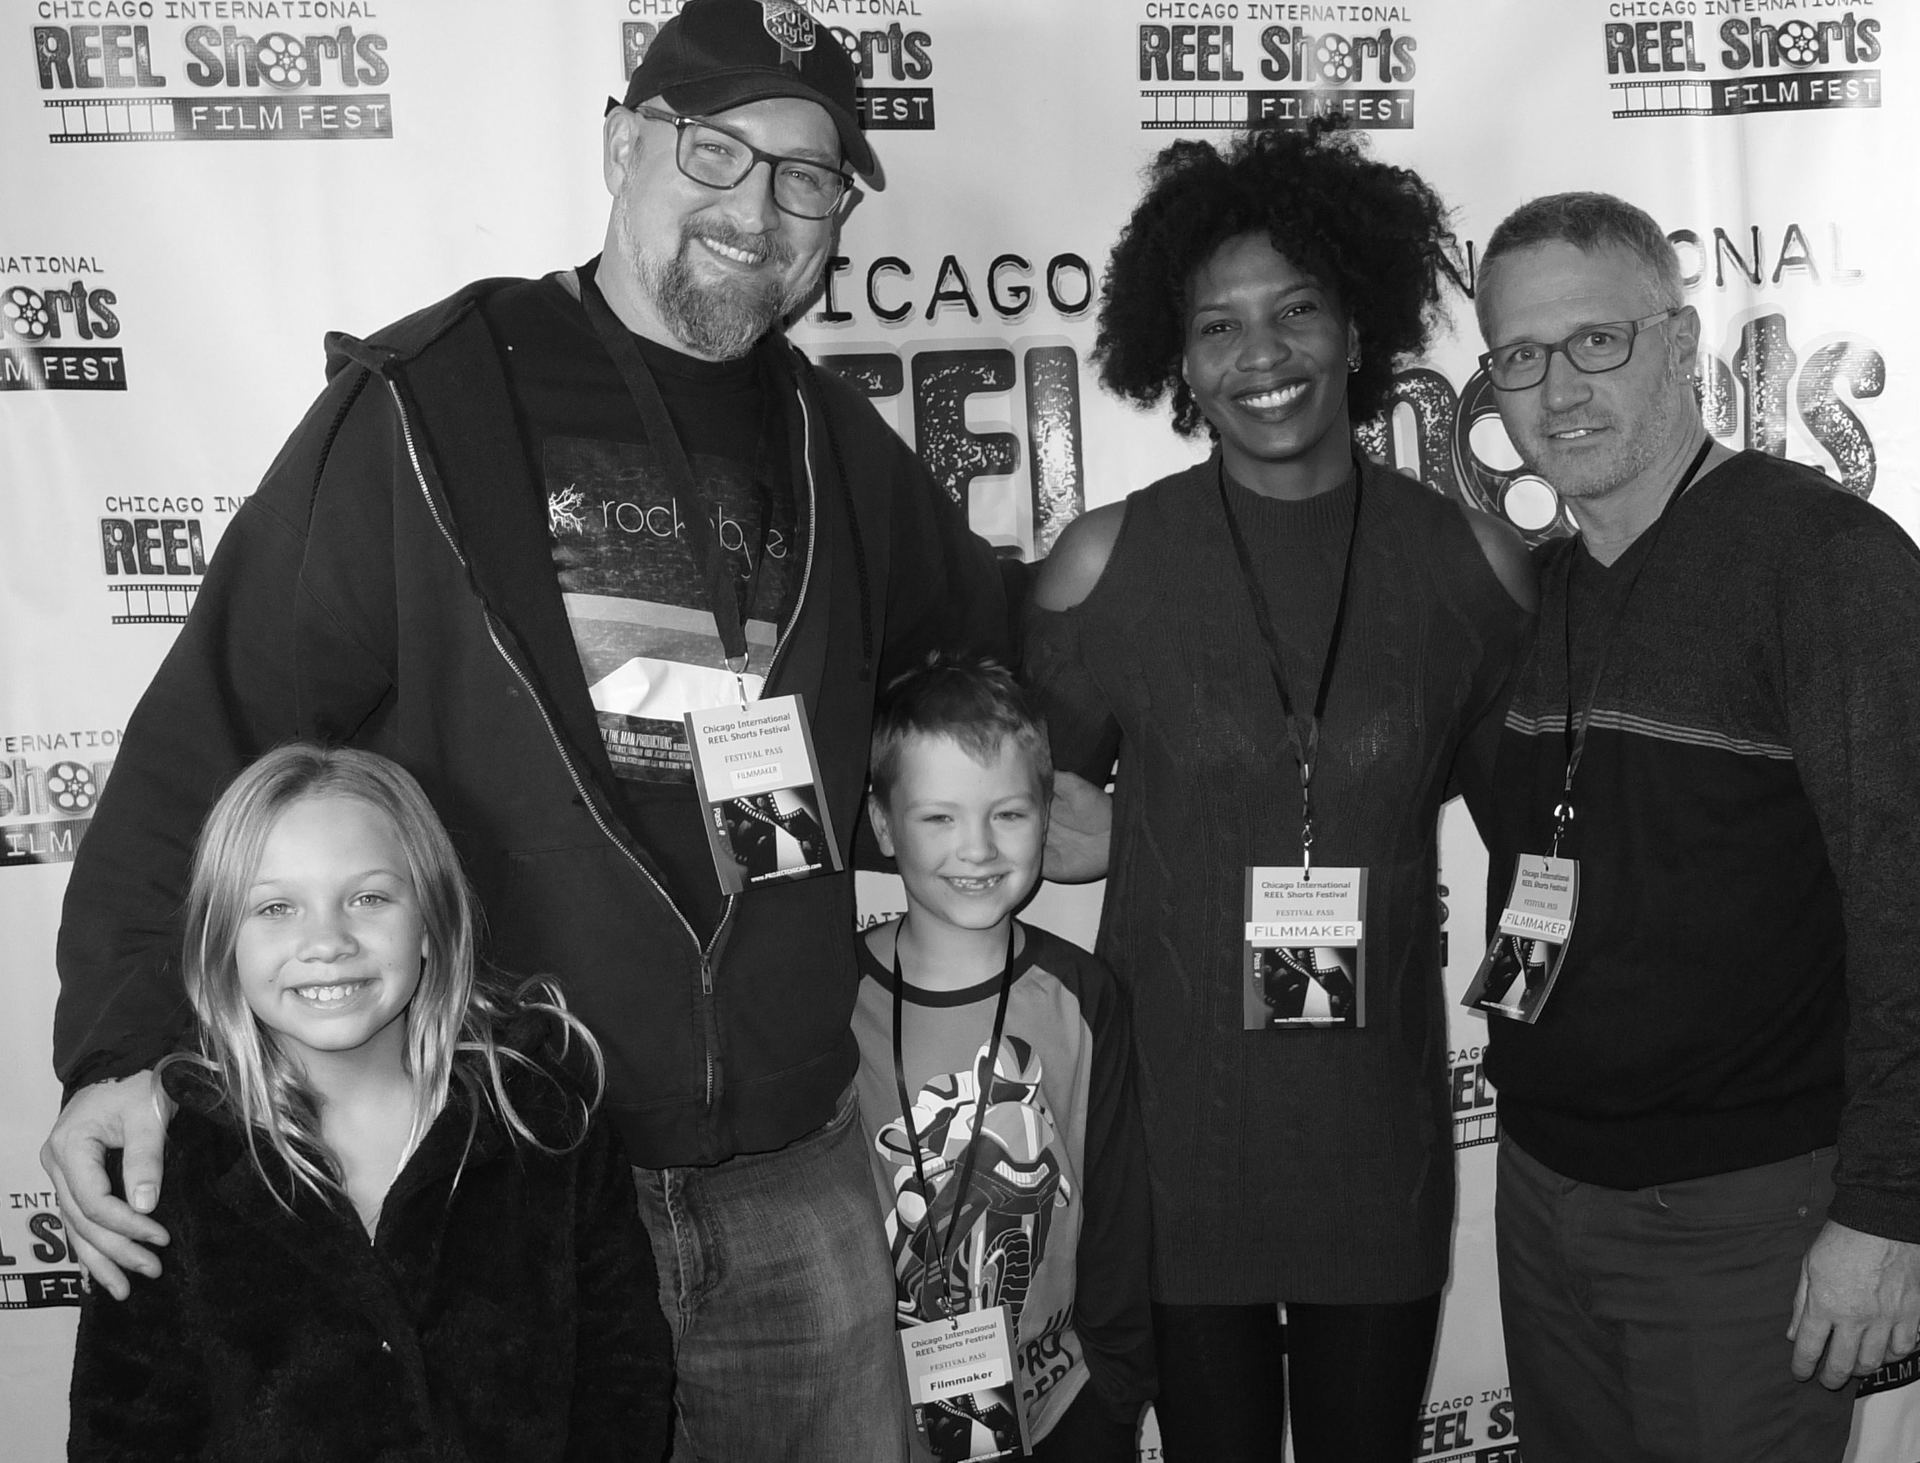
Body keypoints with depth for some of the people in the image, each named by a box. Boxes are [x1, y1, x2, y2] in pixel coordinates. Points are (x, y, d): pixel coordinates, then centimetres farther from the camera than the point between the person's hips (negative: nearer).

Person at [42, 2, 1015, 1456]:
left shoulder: (839, 449, 7)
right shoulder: (425, 406, -6)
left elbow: (994, 644, 25)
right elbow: (214, 724, -9)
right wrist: (127, 1044, -18)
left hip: (795, 1179, 4)